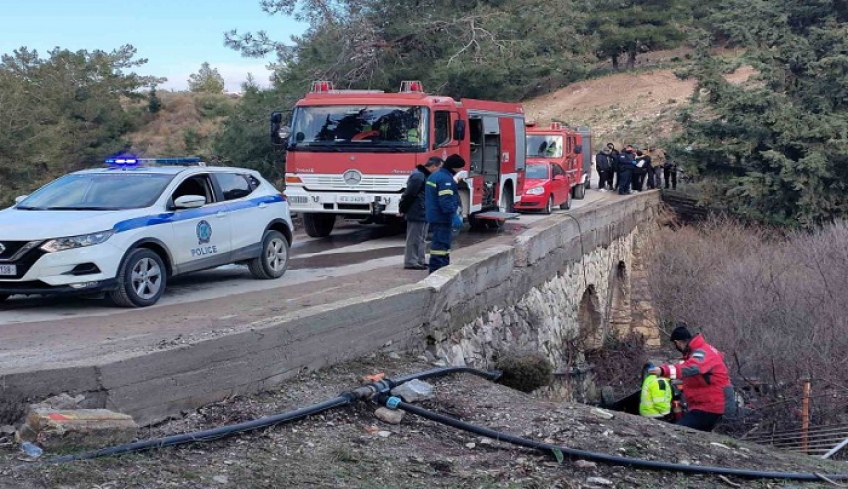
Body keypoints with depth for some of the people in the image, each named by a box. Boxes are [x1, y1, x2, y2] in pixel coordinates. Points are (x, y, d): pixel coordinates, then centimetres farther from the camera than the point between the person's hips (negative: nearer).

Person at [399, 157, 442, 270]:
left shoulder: (426, 176, 14)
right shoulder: (418, 176, -19)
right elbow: (409, 194, -20)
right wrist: (403, 210, -13)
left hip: (423, 214, 10)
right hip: (416, 214, -10)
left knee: (421, 238, 16)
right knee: (414, 239, -5)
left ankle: (420, 261, 23)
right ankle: (410, 262, 0)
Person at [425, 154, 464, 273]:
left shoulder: (435, 175, 16)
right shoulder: (445, 179, -17)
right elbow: (446, 201, -25)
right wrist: (454, 215, -24)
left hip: (434, 216, 11)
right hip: (442, 218, -11)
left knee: (444, 242, 18)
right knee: (441, 244, -9)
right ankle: (436, 271, -11)